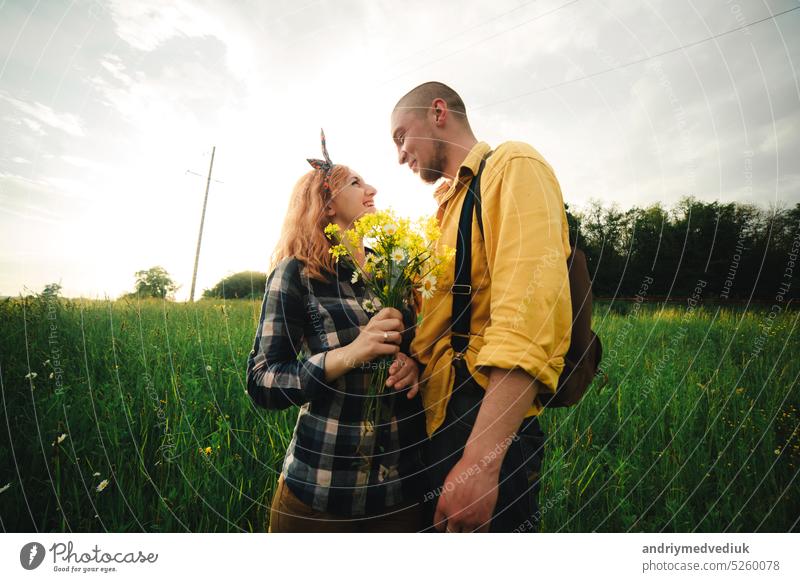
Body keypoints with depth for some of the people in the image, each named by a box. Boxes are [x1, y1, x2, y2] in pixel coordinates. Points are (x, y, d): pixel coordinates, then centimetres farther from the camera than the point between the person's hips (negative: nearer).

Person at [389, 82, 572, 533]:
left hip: (488, 429, -9)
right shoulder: (451, 202, 19)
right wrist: (411, 354, -1)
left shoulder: (512, 165, -8)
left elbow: (530, 316, -23)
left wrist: (480, 459, -28)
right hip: (439, 424, 9)